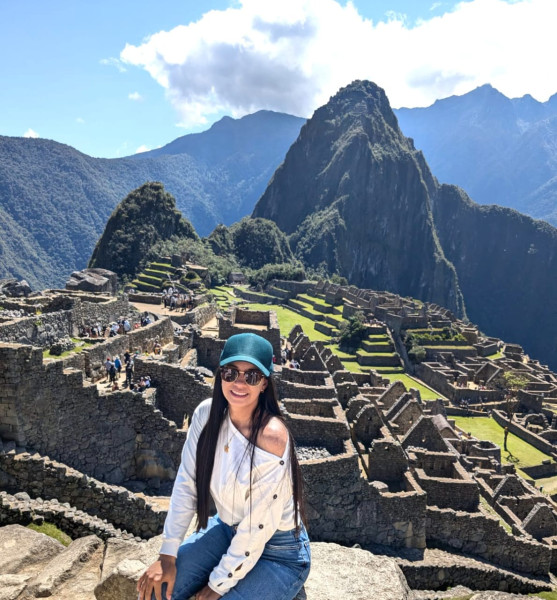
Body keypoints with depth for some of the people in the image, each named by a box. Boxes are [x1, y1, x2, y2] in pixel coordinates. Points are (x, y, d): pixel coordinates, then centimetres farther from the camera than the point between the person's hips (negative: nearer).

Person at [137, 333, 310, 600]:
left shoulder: (271, 436, -32)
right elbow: (186, 484, -6)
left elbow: (258, 527, -25)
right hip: (228, 529, 5)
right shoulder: (206, 414, -14)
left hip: (278, 553, -5)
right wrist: (168, 554, -6)